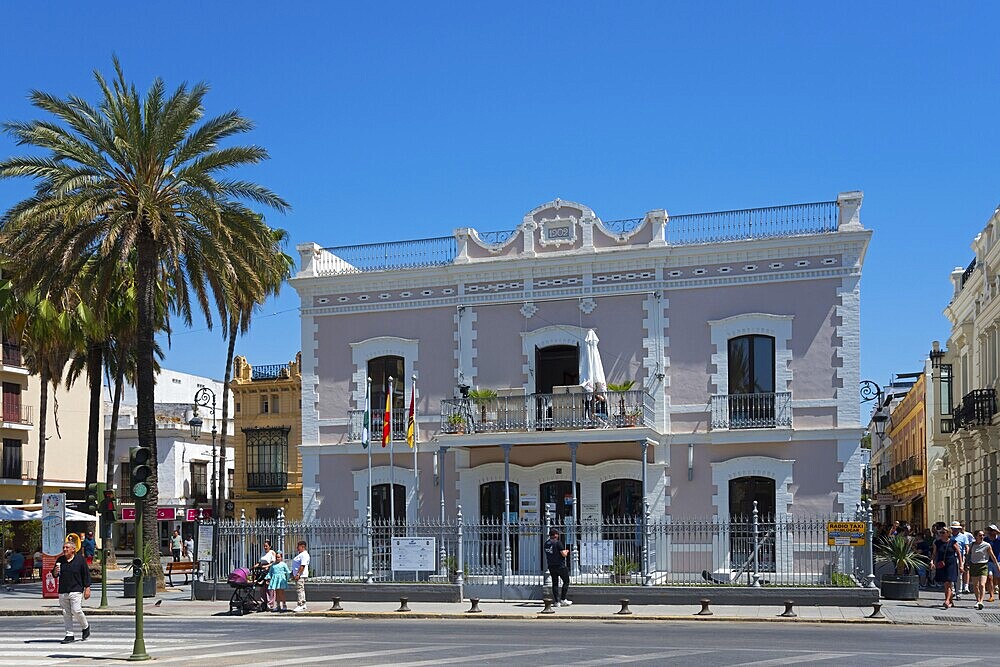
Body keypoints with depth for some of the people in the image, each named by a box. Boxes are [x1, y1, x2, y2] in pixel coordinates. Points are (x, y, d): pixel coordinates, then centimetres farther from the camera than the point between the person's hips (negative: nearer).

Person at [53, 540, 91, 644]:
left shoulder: (80, 560, 0)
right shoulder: (60, 560, 11)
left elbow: (86, 575, 2)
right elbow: (55, 575, 18)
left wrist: (87, 589, -3)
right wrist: (55, 572, -6)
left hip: (76, 591, -5)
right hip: (62, 591, 5)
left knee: (76, 611, -13)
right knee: (66, 614, 4)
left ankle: (85, 627, 13)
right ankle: (69, 635, 10)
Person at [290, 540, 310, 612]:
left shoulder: (304, 555, -14)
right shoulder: (300, 554, 20)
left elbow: (302, 566, -22)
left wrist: (298, 574, -25)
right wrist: (293, 574, 22)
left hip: (301, 575, -11)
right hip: (297, 575, 11)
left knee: (300, 589, -13)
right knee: (301, 590, 14)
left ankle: (300, 605, -14)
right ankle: (303, 605, 19)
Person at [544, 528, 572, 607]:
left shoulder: (546, 543, 8)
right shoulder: (558, 542, -14)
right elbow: (564, 554, -17)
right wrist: (566, 552, 6)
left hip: (551, 566, 6)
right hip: (560, 565, -6)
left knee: (555, 583, 9)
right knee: (566, 581, 7)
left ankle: (556, 601, 6)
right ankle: (563, 600, 2)